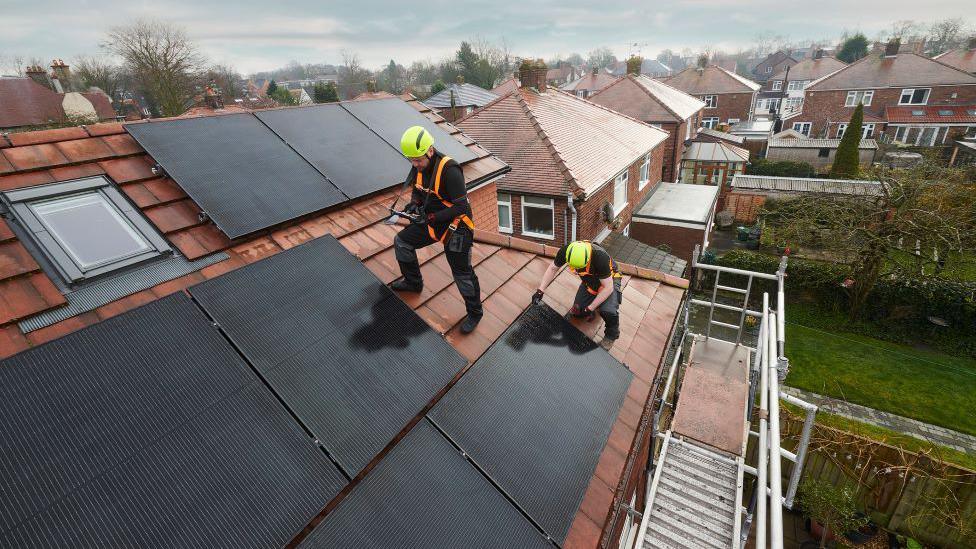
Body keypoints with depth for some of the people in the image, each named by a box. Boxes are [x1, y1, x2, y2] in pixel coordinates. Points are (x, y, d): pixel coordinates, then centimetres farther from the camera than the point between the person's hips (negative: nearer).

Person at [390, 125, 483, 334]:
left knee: (462, 273, -1)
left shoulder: (449, 170, -28)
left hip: (456, 226, -8)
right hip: (432, 222, 8)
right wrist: (414, 203, -9)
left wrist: (430, 218, -30)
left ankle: (474, 313, 21)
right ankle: (413, 282, 35)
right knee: (401, 242, 14)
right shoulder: (419, 168, -4)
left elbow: (461, 207, -28)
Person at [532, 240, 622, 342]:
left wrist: (590, 308, -29)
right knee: (577, 312, -4)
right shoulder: (566, 251, -29)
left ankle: (612, 334, 3)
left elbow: (608, 287, -31)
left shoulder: (600, 257, -41)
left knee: (607, 311, -29)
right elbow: (553, 269, -9)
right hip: (589, 280, 5)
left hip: (608, 280, -5)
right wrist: (540, 291, -16)